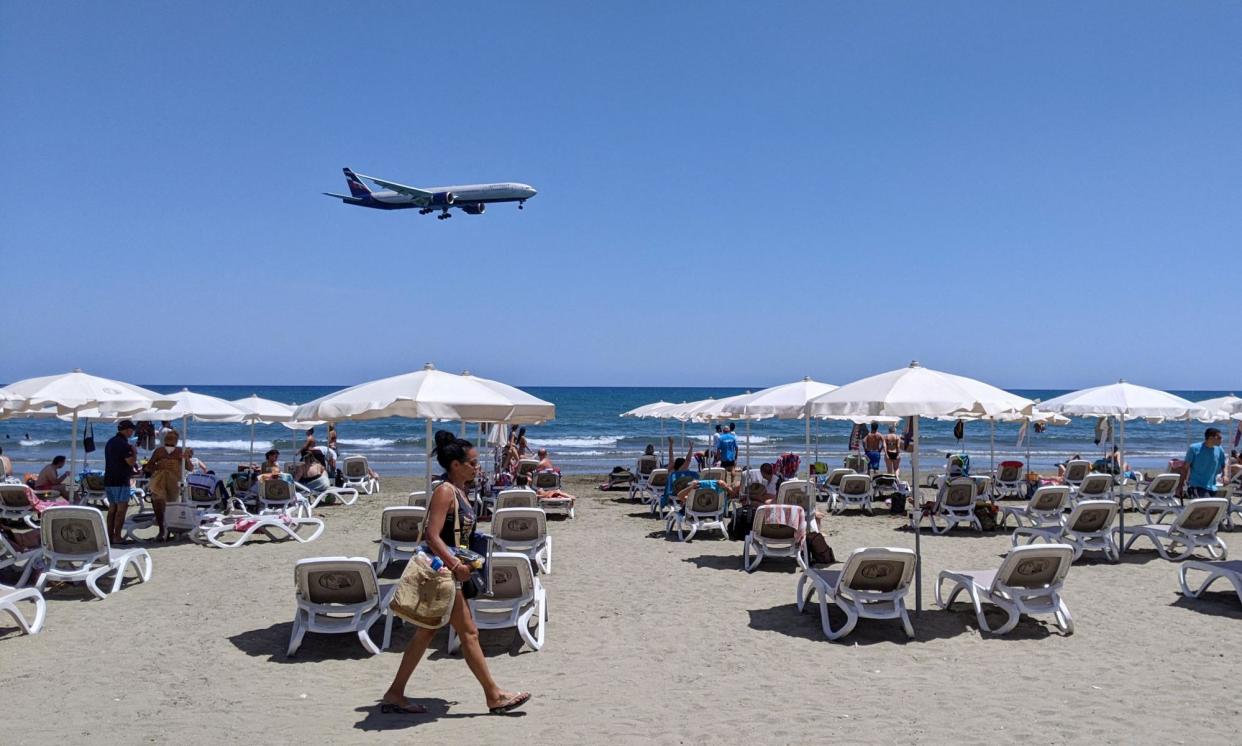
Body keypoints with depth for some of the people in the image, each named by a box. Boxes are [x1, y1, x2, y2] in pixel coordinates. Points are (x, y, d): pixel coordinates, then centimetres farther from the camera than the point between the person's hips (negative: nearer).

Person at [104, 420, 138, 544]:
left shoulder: (110, 442, 15)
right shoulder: (123, 444, -15)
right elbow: (131, 462, -20)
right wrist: (134, 453, -1)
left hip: (108, 479, 9)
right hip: (120, 481, -9)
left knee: (112, 508, 12)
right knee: (121, 508, -5)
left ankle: (110, 536, 13)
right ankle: (117, 537, -7)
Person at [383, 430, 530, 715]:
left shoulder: (459, 491, 12)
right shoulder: (445, 492, -16)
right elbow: (432, 536, -24)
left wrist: (462, 563, 16)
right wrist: (455, 566, -28)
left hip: (447, 568, 10)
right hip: (440, 570, -10)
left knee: (425, 633, 14)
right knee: (469, 632, -1)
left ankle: (394, 695, 21)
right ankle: (494, 696, 8)